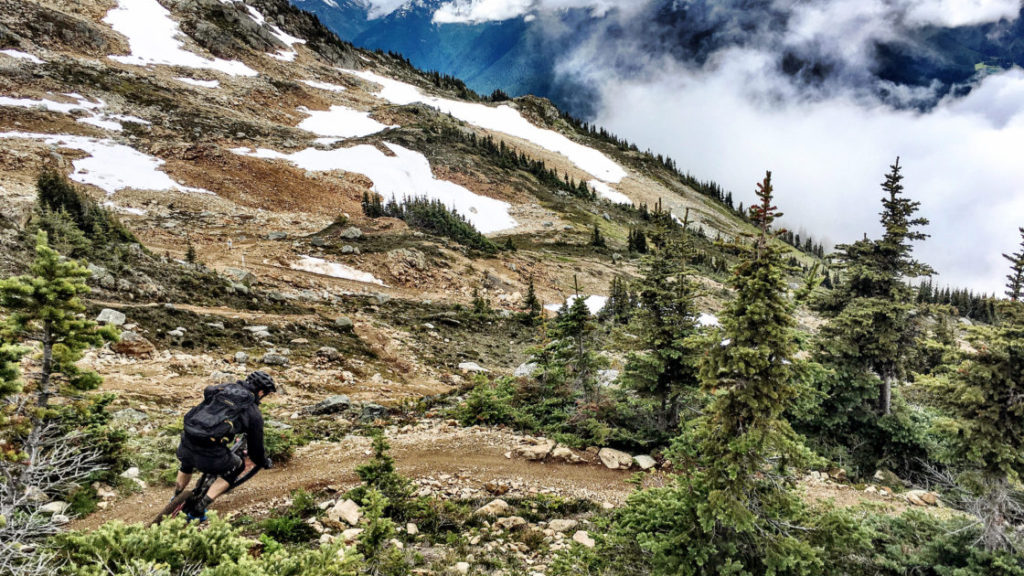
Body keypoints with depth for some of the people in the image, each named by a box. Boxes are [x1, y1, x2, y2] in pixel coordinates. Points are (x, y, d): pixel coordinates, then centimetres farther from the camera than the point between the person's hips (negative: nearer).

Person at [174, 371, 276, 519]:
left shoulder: (224, 388, 17)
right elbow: (256, 444, 15)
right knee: (236, 468, 22)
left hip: (186, 443, 6)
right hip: (210, 454, -5)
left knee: (186, 464, 39)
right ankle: (198, 510, 19)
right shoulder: (253, 413, 6)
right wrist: (265, 462, 36)